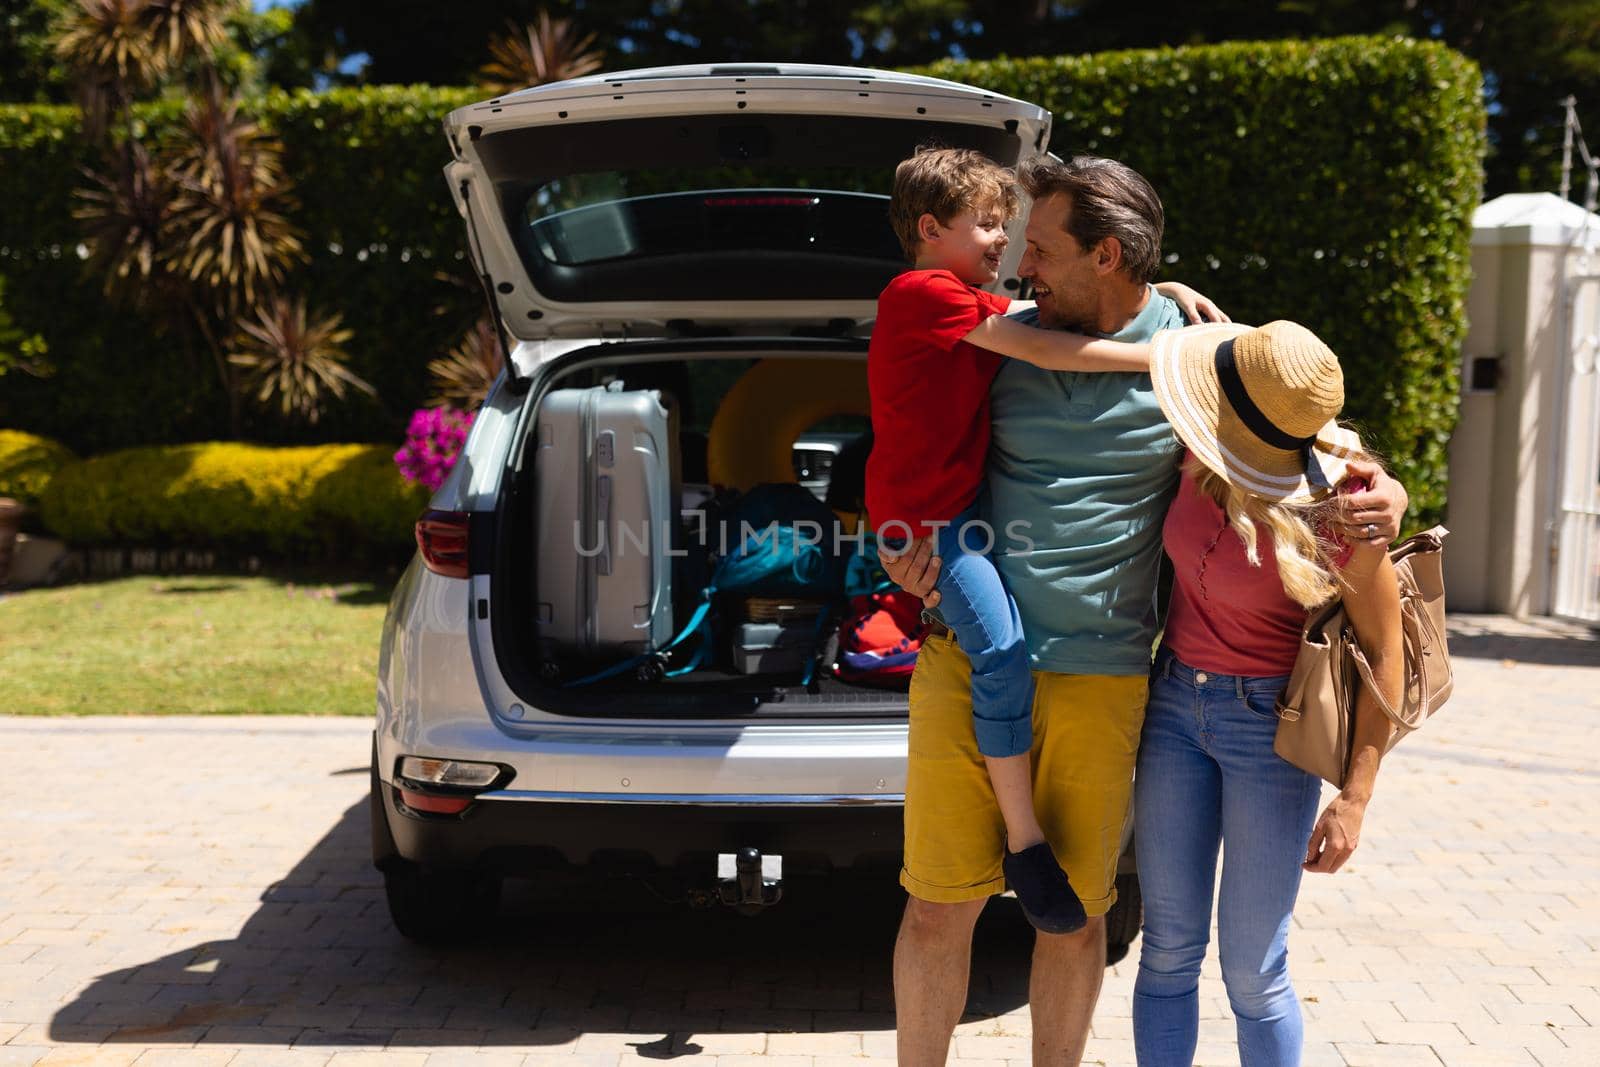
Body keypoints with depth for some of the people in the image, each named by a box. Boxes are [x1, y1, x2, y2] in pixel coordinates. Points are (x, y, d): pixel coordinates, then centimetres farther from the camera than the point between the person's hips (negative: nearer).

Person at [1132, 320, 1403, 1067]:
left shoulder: (1339, 516, -23)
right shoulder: (1205, 459, -10)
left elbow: (1385, 654, -12)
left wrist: (1354, 799, -12)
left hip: (1272, 726, -5)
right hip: (1175, 703, 5)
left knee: (1252, 973, 2)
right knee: (1168, 950, 9)